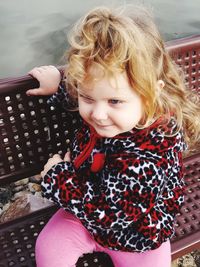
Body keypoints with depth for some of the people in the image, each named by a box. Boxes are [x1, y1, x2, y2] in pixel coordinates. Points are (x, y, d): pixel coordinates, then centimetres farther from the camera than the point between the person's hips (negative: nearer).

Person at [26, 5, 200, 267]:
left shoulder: (148, 157, -41)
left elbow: (107, 211, -36)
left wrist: (57, 177, -26)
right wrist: (59, 84, 1)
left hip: (136, 233, -4)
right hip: (86, 214, 5)